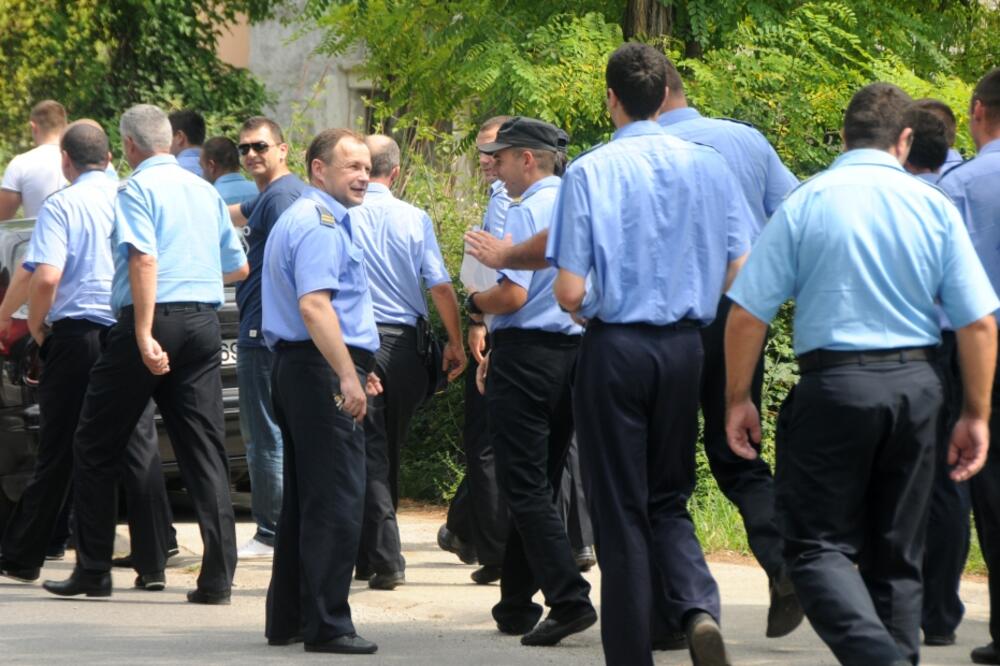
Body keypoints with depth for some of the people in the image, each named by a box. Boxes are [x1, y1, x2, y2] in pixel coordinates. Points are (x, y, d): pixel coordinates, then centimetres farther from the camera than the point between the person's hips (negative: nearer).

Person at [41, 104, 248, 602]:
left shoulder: (137, 189, -6)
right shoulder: (205, 191, 15)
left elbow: (145, 260, -19)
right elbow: (238, 267, 22)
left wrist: (144, 336, -24)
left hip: (152, 318, -6)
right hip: (204, 322, 6)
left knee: (96, 448, 7)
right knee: (204, 451, 4)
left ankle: (93, 570, 8)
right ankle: (217, 577, -4)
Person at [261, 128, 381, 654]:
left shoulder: (297, 218, 22)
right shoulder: (320, 224, -14)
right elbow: (314, 305, -26)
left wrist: (355, 366, 33)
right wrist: (348, 376, -30)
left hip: (295, 368, 11)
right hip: (323, 372, -11)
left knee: (303, 500, 15)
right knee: (336, 501, -9)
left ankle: (286, 620, 20)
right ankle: (326, 626, -9)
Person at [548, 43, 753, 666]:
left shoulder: (590, 171, -10)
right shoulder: (708, 165, 0)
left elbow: (570, 292, -12)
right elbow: (741, 274, 3)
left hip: (614, 348, -3)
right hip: (684, 347, 3)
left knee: (621, 509, 6)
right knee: (669, 499, 15)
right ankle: (698, 607, -11)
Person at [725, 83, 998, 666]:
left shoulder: (805, 204, -4)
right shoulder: (935, 207, 2)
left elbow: (748, 314, -6)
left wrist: (738, 399, 5)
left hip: (833, 383, -3)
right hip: (916, 387, 3)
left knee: (819, 546, 0)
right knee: (898, 553, 13)